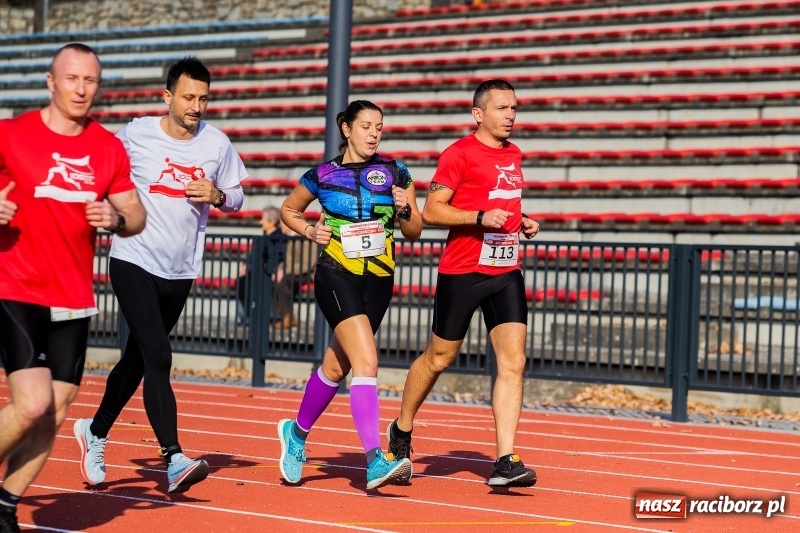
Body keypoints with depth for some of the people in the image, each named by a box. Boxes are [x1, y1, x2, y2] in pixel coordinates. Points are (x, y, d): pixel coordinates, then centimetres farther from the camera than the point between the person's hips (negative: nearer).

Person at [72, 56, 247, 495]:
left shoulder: (217, 143, 1)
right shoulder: (136, 135, -7)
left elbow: (236, 196, 11)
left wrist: (217, 195, -9)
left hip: (180, 271, 4)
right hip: (133, 261, -4)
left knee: (137, 360, 16)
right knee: (158, 359, -16)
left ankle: (96, 432, 37)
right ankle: (174, 460, -21)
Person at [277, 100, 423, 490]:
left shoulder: (395, 173, 5)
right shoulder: (323, 175, 1)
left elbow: (414, 233, 7)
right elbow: (288, 210, 17)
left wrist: (405, 210, -13)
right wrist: (310, 231, -1)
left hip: (379, 280, 4)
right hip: (337, 277, -4)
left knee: (336, 367, 15)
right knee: (366, 361, -21)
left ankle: (296, 432, 39)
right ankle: (375, 461, -26)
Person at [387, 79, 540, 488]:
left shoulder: (513, 154, 14)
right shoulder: (459, 153, -8)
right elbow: (431, 210, -11)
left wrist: (522, 222, 11)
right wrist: (481, 217, -21)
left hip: (506, 272, 6)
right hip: (462, 271, -6)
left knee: (513, 361, -8)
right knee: (440, 357, 7)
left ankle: (505, 462, -9)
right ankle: (401, 431, 32)